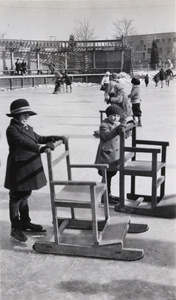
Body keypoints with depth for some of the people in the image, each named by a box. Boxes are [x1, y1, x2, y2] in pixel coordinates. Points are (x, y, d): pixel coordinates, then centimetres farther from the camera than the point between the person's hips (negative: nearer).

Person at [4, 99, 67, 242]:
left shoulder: (28, 128, 13)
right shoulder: (12, 129, -16)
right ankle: (16, 229, 11)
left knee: (25, 197, 20)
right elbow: (23, 142, -32)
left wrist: (56, 138, 11)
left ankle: (25, 223, 34)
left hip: (29, 169, 9)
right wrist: (40, 148, -45)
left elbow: (39, 138, 21)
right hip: (18, 169, -9)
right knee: (16, 199, 2)